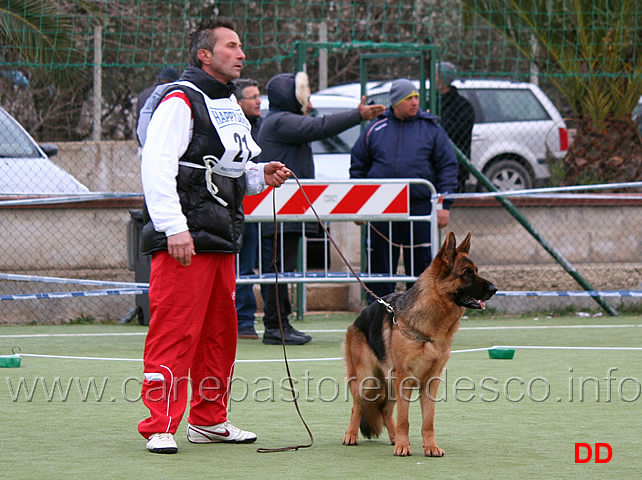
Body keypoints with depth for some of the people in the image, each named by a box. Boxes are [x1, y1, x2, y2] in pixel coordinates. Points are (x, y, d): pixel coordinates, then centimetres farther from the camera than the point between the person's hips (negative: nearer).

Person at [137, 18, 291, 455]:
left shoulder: (230, 105, 21)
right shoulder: (181, 100, -8)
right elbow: (157, 167, -17)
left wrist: (260, 176, 11)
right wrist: (174, 228, -24)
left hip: (222, 237, 9)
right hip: (183, 238, -9)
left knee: (220, 331, 12)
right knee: (175, 332, -9)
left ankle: (210, 420, 21)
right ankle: (161, 426, -7)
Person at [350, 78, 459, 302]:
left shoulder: (431, 129, 5)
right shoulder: (374, 129, 8)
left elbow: (448, 167, 4)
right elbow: (357, 166, 13)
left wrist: (444, 205, -3)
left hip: (420, 207, -1)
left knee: (421, 263, 0)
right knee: (379, 265, 4)